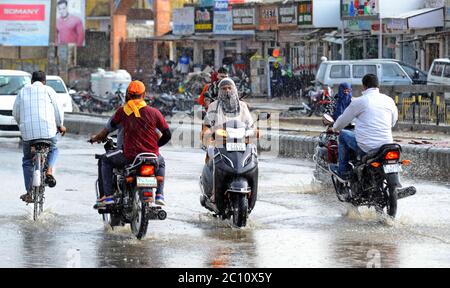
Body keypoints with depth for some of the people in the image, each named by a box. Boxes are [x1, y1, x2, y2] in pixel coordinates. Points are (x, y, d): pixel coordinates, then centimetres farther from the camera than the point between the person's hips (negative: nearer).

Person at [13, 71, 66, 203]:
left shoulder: (23, 91, 14)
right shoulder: (48, 90, 7)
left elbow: (15, 113, 17)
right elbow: (58, 110, 5)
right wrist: (60, 125, 22)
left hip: (28, 132, 1)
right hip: (48, 130, -1)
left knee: (27, 162, 14)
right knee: (53, 150, 27)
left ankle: (29, 193, 9)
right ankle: (49, 171, 0)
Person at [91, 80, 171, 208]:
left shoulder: (122, 111, -1)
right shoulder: (154, 112, 0)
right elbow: (167, 135, 3)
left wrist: (97, 138, 36)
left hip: (130, 156, -2)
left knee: (106, 160, 23)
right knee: (161, 162, 37)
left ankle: (108, 195, 12)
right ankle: (159, 194, 22)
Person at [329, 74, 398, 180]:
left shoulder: (359, 101, -7)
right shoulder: (389, 101, 6)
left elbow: (344, 119, 6)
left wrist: (335, 128, 28)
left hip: (366, 147, -5)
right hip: (386, 146, 5)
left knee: (343, 135, 21)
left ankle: (343, 171, 26)